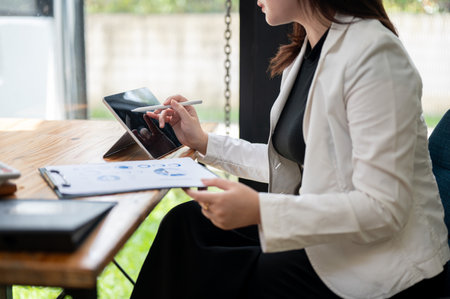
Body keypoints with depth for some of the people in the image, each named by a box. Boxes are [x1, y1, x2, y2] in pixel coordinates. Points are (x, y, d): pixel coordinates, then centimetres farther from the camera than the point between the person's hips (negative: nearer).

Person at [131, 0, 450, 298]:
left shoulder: (375, 54, -20)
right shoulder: (306, 52, 9)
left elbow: (383, 209, -25)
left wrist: (260, 210, -31)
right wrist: (203, 142, 16)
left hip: (383, 263, -8)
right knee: (185, 223, 0)